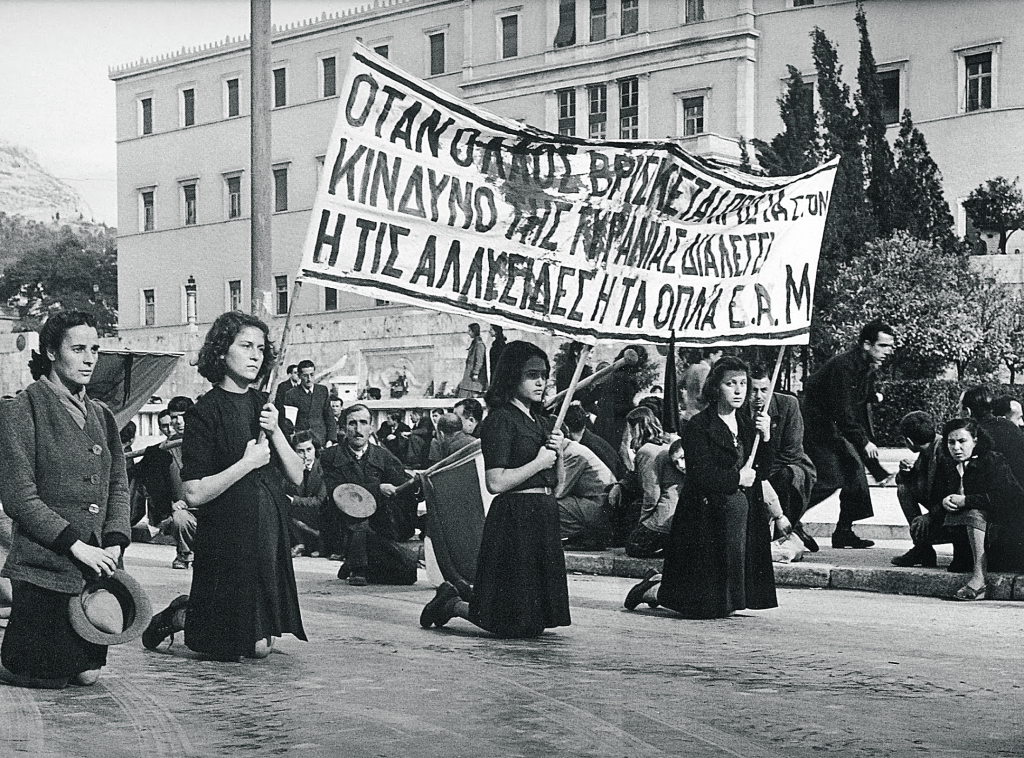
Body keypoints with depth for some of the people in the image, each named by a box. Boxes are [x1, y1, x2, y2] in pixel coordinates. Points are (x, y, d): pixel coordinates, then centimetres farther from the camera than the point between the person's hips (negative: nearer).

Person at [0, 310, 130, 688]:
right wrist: (76, 545, -16)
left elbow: (118, 484, 15)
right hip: (45, 568, -6)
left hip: (96, 566, 6)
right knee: (43, 678, -4)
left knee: (87, 675, 7)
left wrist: (115, 542, -2)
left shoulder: (100, 415, 15)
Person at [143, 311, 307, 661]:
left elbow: (296, 477, 5)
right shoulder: (205, 412, -10)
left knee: (263, 645, 9)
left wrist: (275, 432, -9)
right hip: (226, 539, -6)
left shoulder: (264, 405, 9)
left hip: (270, 537, 6)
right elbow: (194, 494, -16)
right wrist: (247, 463, -17)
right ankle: (182, 616, 21)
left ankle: (190, 609, 31)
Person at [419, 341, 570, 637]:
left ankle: (456, 598, 28)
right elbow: (495, 482, -19)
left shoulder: (543, 422, 16)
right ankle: (452, 604, 16)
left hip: (544, 518, 9)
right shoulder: (501, 419, -10)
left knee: (536, 622, 12)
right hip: (514, 519, -9)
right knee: (514, 624, -6)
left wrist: (557, 451, 1)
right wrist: (539, 463, -11)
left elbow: (556, 483, 19)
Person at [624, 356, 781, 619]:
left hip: (743, 516, 7)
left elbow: (760, 473, 8)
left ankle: (660, 580, 33)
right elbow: (703, 476, -18)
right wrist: (737, 478, -9)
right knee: (706, 604, -5)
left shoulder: (747, 425, 12)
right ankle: (652, 590, 22)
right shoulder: (698, 427, -10)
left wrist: (764, 439, -5)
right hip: (707, 516, -7)